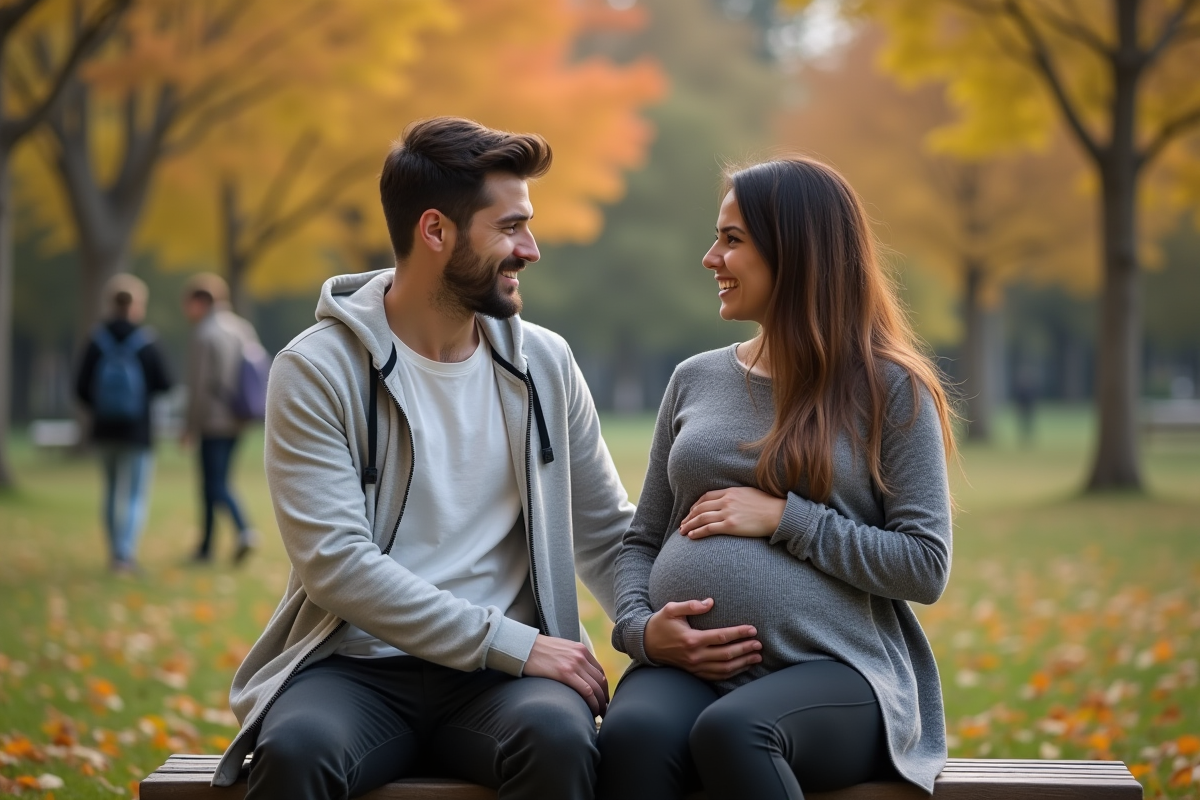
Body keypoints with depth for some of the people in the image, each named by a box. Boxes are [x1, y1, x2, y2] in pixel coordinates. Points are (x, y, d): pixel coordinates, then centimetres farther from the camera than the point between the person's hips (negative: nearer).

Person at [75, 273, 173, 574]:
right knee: (135, 496, 0)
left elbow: (81, 388, -4)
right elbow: (164, 385, -10)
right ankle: (125, 555, -11)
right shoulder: (146, 344, -13)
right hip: (138, 431, -4)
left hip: (105, 430, 4)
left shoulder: (97, 342, -5)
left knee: (112, 492, 19)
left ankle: (117, 553, 24)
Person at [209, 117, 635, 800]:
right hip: (357, 668, -2)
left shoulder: (543, 364, 9)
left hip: (498, 679, 3)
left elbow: (609, 538, 16)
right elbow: (335, 562, -13)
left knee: (558, 736, -32)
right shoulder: (318, 371, -4)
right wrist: (512, 642, -17)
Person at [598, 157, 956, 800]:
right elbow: (641, 540, 20)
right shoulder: (695, 379, 18)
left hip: (830, 670, -3)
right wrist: (639, 627, -1)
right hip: (682, 665, 3)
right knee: (632, 736, -33)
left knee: (731, 731, -38)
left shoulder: (889, 389, 5)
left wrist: (785, 518, -7)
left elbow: (925, 566, -2)